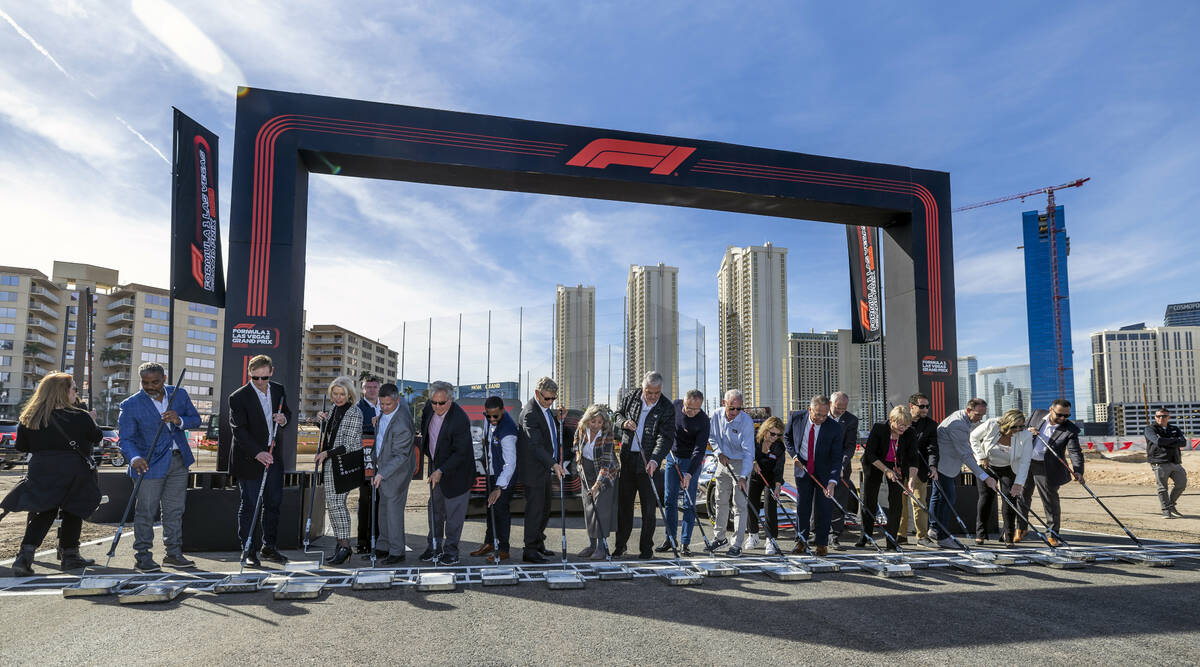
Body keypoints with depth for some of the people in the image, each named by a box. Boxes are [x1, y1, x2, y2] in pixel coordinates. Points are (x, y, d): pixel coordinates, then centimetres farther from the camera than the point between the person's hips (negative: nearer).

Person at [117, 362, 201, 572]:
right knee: (146, 511, -1)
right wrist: (134, 458, -30)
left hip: (179, 461, 4)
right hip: (150, 463, -4)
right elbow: (126, 439, -11)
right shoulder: (131, 405, -9)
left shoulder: (180, 394, 2)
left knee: (175, 510, 11)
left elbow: (196, 420, 6)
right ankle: (142, 556, 10)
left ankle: (174, 553, 21)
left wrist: (179, 420, -15)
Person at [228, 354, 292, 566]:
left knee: (274, 503, 11)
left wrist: (284, 418, -8)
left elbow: (287, 413, 17)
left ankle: (269, 547, 25)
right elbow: (239, 431, -17)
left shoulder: (278, 390, 3)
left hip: (273, 455, 6)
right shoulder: (239, 397, -14)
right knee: (249, 505, 1)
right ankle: (249, 551, 11)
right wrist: (257, 453, -29)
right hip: (248, 459, -5)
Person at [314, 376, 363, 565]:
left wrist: (327, 453, -16)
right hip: (330, 463, 8)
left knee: (336, 502, -14)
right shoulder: (335, 409, 12)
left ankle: (344, 545, -10)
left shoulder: (355, 413, -12)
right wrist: (324, 418, 12)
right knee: (332, 503, 8)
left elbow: (351, 445, -16)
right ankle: (341, 545, 16)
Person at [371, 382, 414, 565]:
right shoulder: (400, 402, -7)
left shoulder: (402, 425, -33)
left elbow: (401, 456, -27)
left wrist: (381, 474, -30)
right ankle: (383, 546, 29)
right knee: (383, 507, 17)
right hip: (383, 466, 10)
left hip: (397, 471, -10)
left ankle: (397, 551, 6)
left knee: (394, 509, -4)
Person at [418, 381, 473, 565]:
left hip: (456, 471, -7)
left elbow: (460, 453, -25)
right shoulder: (429, 407, -9)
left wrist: (441, 471, -28)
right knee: (435, 507, 16)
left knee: (453, 512, 3)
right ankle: (434, 546, 30)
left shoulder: (460, 419, -29)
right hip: (436, 468, 7)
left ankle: (450, 550, 15)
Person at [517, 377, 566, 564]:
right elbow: (535, 445, -29)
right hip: (533, 468, -10)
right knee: (535, 508, -4)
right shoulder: (530, 413, -22)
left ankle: (538, 543, 31)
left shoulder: (546, 408, 8)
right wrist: (553, 464, -35)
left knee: (545, 508, 17)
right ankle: (530, 550, 5)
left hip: (545, 466, 10)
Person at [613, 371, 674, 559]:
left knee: (648, 505, 1)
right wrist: (623, 422, -9)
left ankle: (646, 548, 13)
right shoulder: (631, 397, 1)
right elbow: (616, 414, 16)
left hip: (648, 461, -3)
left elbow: (666, 437, -14)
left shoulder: (667, 407, -8)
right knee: (623, 502, 9)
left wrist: (654, 460, -28)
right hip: (626, 458, 3)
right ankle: (620, 545, 21)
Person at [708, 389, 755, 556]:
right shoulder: (717, 415, -7)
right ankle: (720, 537, 28)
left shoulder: (747, 421, -22)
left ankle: (737, 544, -1)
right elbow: (712, 437, 9)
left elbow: (748, 451, -25)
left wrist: (743, 476, -33)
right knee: (720, 501, 14)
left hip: (740, 464, -5)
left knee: (739, 505, -6)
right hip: (723, 462, 5)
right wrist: (719, 453, -8)